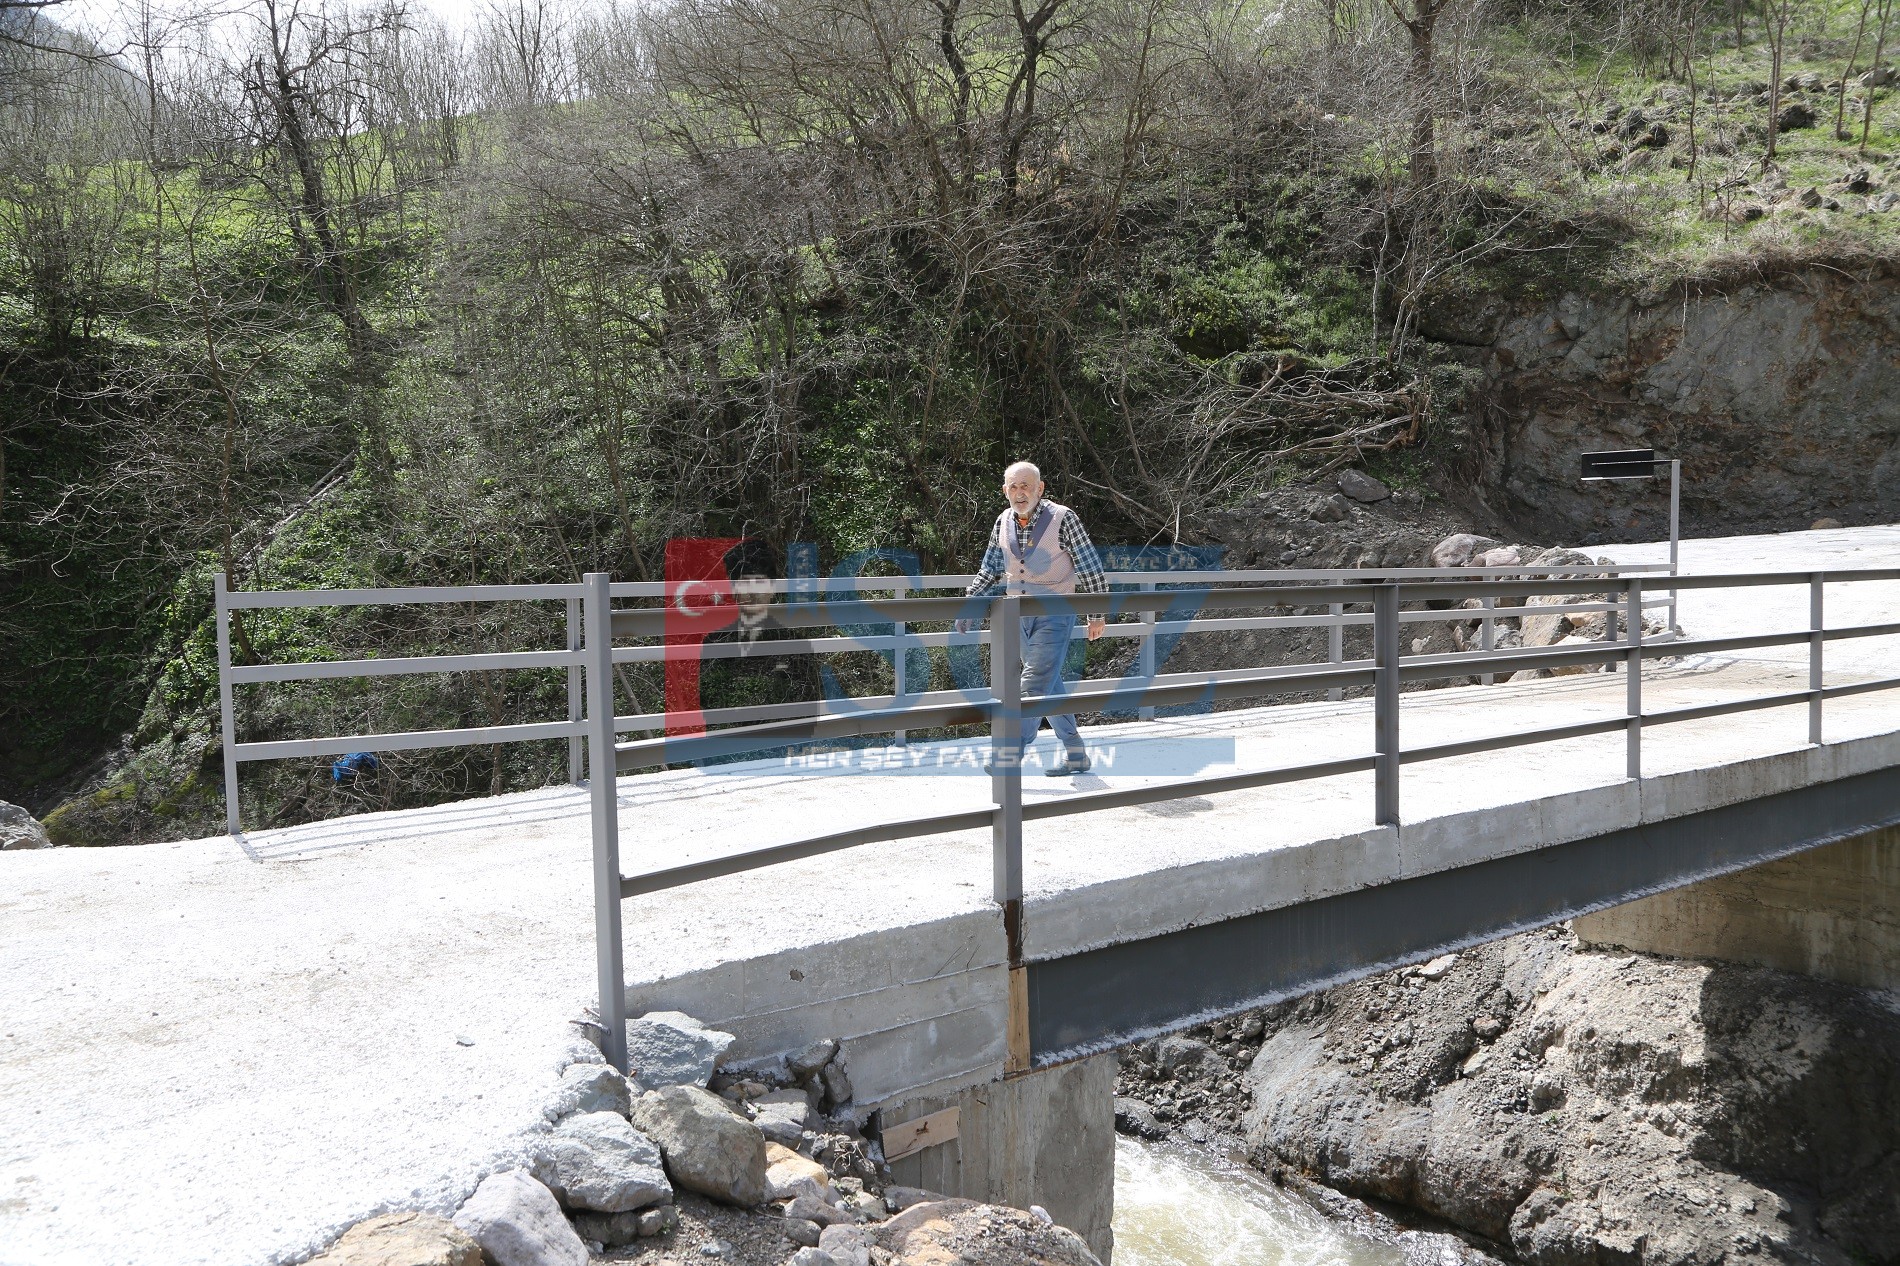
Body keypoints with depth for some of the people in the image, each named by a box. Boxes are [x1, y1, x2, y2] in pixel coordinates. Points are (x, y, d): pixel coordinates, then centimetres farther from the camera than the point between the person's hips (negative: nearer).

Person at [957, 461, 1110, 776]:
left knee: (1035, 682, -14)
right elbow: (990, 570, 14)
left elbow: (1091, 569, -7)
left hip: (1056, 613, -6)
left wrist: (1097, 614, -5)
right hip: (1020, 614, 6)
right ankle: (1075, 754, 23)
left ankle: (1011, 755, -16)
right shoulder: (1003, 522, 4)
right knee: (1050, 685, 12)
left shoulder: (1062, 518, -12)